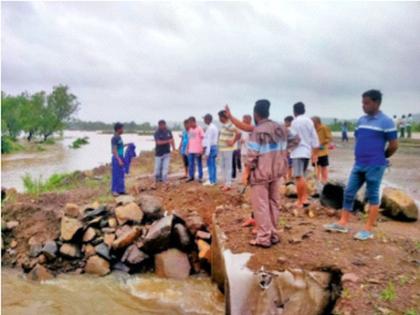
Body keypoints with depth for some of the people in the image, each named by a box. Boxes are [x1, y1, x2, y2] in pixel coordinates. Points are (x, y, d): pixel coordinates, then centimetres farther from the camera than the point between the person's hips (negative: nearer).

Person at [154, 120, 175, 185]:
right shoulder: (157, 133, -8)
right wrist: (168, 141, -22)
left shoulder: (168, 132, 4)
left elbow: (172, 140, 11)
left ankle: (164, 180, 3)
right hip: (159, 153, -3)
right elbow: (158, 142, -19)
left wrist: (174, 149, 5)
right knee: (158, 167, 2)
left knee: (165, 167, -1)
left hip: (167, 153, 3)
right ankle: (157, 179, 18)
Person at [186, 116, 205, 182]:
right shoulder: (190, 130, 12)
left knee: (199, 164, 4)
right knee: (191, 164, 10)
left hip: (198, 150, -6)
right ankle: (191, 176, 20)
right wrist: (188, 149, 12)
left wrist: (201, 150, -13)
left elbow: (203, 139, -8)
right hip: (191, 150, 6)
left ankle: (200, 177, 12)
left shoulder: (199, 129, -7)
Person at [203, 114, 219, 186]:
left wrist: (207, 152, -20)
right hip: (214, 147, 10)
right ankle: (214, 180, 16)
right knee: (213, 164, 12)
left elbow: (209, 140, -20)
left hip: (210, 147, -10)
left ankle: (211, 181, -3)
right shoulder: (214, 127, 14)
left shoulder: (210, 128, -16)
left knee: (210, 164, -6)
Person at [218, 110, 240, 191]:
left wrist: (233, 142, -18)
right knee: (223, 166, 15)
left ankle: (228, 184, 4)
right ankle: (225, 182, 25)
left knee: (228, 166, -2)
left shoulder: (229, 125, -17)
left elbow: (238, 134, -28)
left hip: (227, 149, -10)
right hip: (222, 149, 10)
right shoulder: (224, 125, 12)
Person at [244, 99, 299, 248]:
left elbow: (252, 156, -18)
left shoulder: (257, 131, -17)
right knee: (273, 203, 15)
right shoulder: (281, 128, 4)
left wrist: (246, 173, -6)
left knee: (261, 206, 1)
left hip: (260, 174, -7)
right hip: (276, 172, 7)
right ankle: (273, 235, 24)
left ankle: (263, 238, 6)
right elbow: (295, 140, 17)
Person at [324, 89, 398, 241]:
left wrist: (380, 158, 6)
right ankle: (343, 223, 17)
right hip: (358, 165, 7)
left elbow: (393, 145, -7)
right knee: (349, 193, 7)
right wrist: (361, 156, 13)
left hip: (375, 166, -7)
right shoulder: (361, 120, 10)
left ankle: (368, 230, 11)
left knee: (372, 196, 2)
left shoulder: (386, 122, -10)